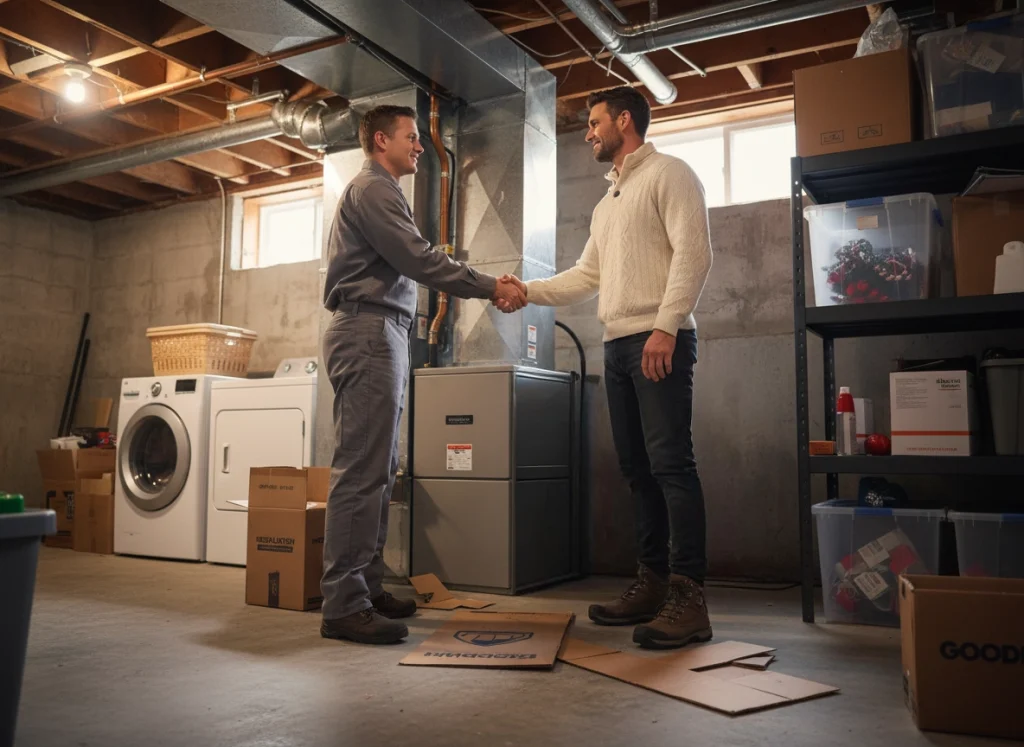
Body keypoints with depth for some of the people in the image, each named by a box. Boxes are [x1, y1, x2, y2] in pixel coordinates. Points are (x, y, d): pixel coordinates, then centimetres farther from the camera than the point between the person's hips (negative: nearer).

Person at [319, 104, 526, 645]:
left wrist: (490, 286, 12)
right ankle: (343, 606, -10)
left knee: (377, 471, 9)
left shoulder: (382, 192, 27)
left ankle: (365, 587, 14)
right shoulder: (372, 188, -5)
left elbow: (412, 266, 21)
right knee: (361, 471, -13)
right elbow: (420, 260, -14)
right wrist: (491, 288, -9)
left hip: (381, 336, 11)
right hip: (367, 332, -11)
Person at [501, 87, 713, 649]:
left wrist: (665, 327, -20)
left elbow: (693, 252, -11)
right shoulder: (606, 204, 27)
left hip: (659, 340, -9)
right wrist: (529, 291, 13)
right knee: (638, 467, 8)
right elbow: (587, 276, 25)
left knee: (669, 462, -13)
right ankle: (652, 583, 15)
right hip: (617, 345, 9)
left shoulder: (668, 174, 1)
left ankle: (688, 598, -11)